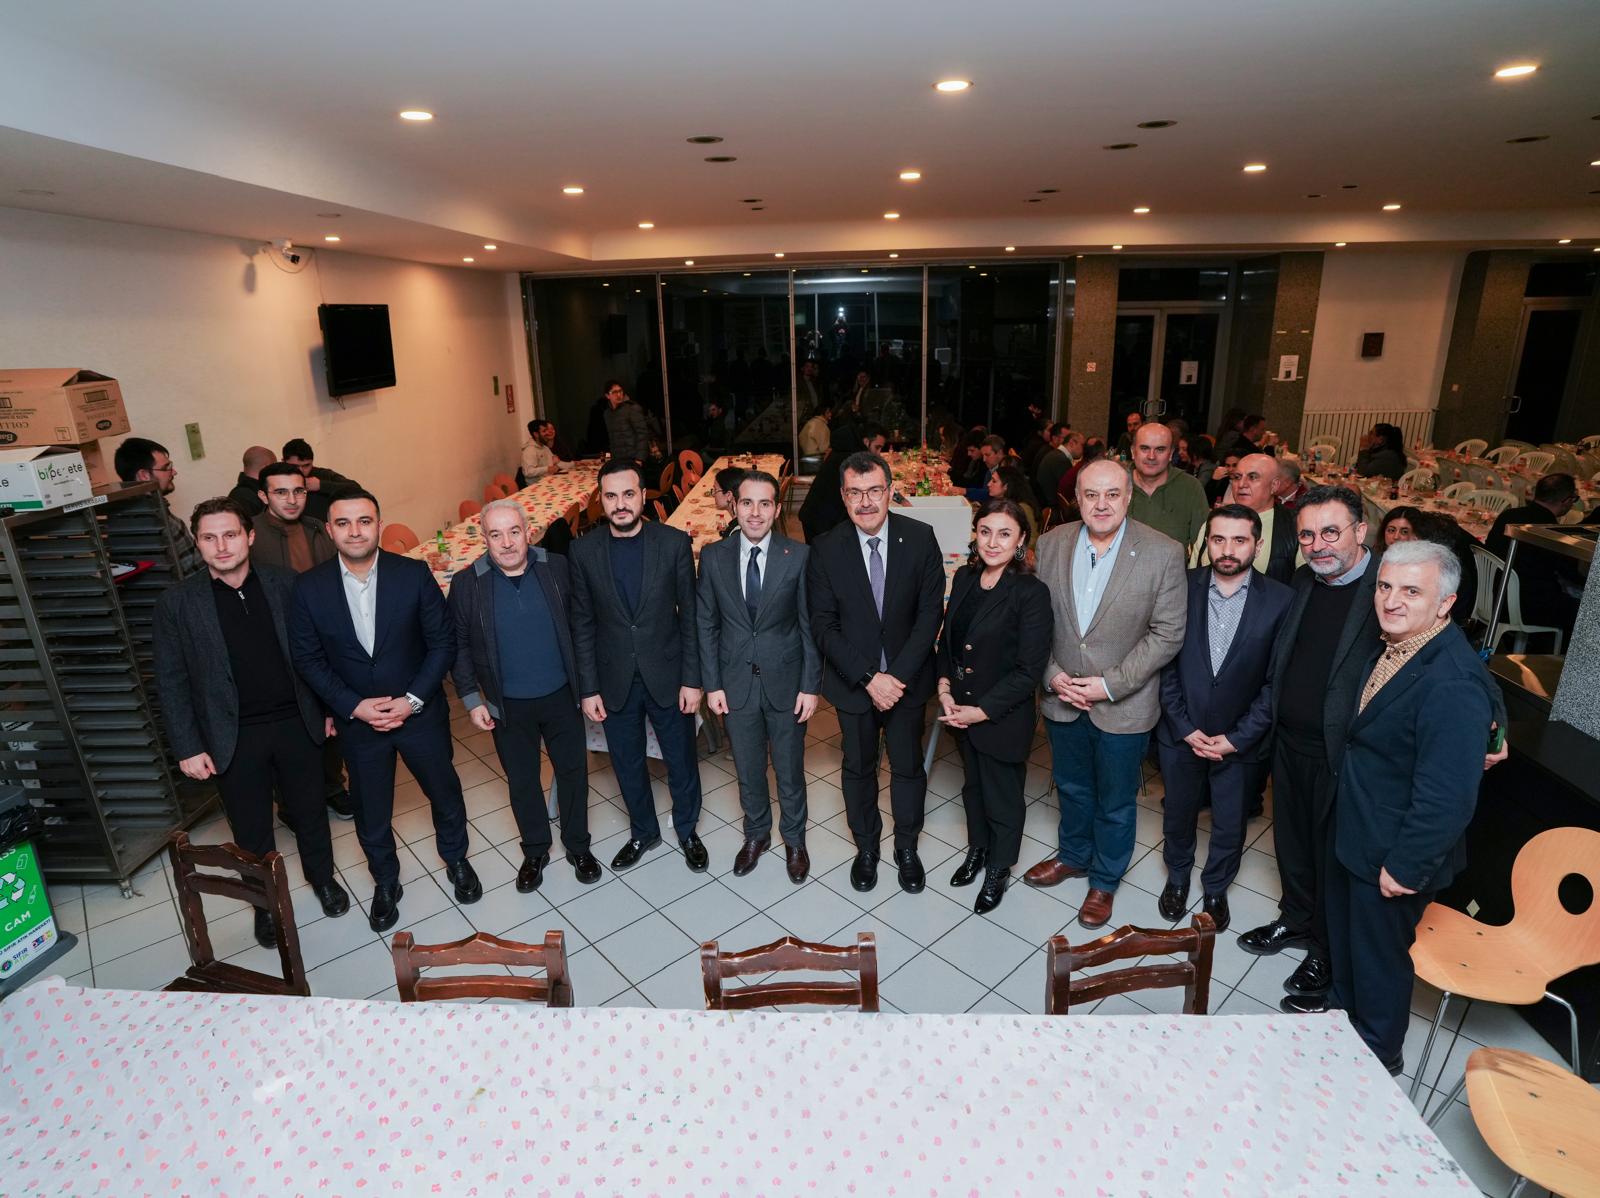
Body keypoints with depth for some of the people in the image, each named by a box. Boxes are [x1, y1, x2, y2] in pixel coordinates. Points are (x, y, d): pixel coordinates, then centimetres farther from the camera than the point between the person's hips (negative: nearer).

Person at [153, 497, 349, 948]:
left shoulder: (283, 584, -4)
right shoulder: (176, 602, -7)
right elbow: (171, 681, -3)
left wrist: (326, 708, 5)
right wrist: (188, 747, -5)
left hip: (295, 723, 1)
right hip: (234, 737, -1)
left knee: (309, 810, 18)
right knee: (251, 828, 13)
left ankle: (322, 877, 42)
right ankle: (265, 901, 36)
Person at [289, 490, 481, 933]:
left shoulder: (414, 574, -13)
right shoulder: (309, 587, -9)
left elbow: (443, 642, -9)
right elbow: (308, 659, -3)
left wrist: (412, 700, -16)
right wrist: (353, 706, -13)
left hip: (420, 711, -1)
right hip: (356, 719, 1)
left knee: (445, 793, 17)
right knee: (370, 811, 16)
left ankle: (456, 860, 44)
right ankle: (385, 882, 42)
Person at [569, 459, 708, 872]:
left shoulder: (674, 543, -10)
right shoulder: (583, 551, -6)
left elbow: (690, 615, -6)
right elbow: (582, 624, -1)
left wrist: (691, 679, -7)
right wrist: (588, 688, -2)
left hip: (667, 676, -1)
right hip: (615, 681, 1)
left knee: (681, 761, 14)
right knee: (628, 765, 17)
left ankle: (687, 831, 39)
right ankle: (643, 832, 42)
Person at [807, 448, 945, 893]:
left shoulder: (920, 538, -10)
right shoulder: (825, 549, -11)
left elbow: (931, 612, -9)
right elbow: (823, 625, -10)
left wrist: (898, 675, -17)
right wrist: (868, 678, -19)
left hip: (907, 678, 0)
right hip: (852, 682, 0)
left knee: (908, 767, 15)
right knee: (858, 768, 17)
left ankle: (907, 848, 38)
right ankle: (866, 847, 39)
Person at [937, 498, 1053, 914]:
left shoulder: (1031, 593, -20)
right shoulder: (964, 577, -2)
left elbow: (1029, 671, -20)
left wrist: (982, 711, -18)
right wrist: (945, 689, -5)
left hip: (1003, 716, -5)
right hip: (960, 709, 6)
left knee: (1002, 798, 15)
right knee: (973, 785, 25)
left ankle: (998, 869, 39)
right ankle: (977, 849, 49)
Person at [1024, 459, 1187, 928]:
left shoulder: (1163, 553, -15)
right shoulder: (1051, 544, -6)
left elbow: (1167, 634, -14)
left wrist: (1111, 684, -18)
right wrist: (1052, 674, -12)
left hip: (1123, 706, -3)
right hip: (1063, 697, 3)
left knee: (1115, 800, 16)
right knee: (1072, 787, 24)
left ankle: (1105, 879, 40)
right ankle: (1073, 855, 49)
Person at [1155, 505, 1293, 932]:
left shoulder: (1280, 601, -12)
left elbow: (1277, 681, -9)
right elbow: (1164, 664, -6)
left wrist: (1238, 737, -12)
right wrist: (1186, 728, -10)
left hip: (1242, 741, 0)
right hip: (1181, 733, 1)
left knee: (1230, 826, 18)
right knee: (1178, 816, 20)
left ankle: (1215, 888, 45)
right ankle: (1177, 877, 48)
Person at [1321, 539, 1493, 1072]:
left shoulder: (1453, 683, -31)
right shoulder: (1392, 648, -2)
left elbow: (1447, 798, -29)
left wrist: (1405, 867, -20)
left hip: (1394, 856, -8)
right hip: (1353, 833, 8)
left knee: (1380, 954, 15)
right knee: (1345, 935, 27)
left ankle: (1378, 1053, 40)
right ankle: (1342, 1008, 52)